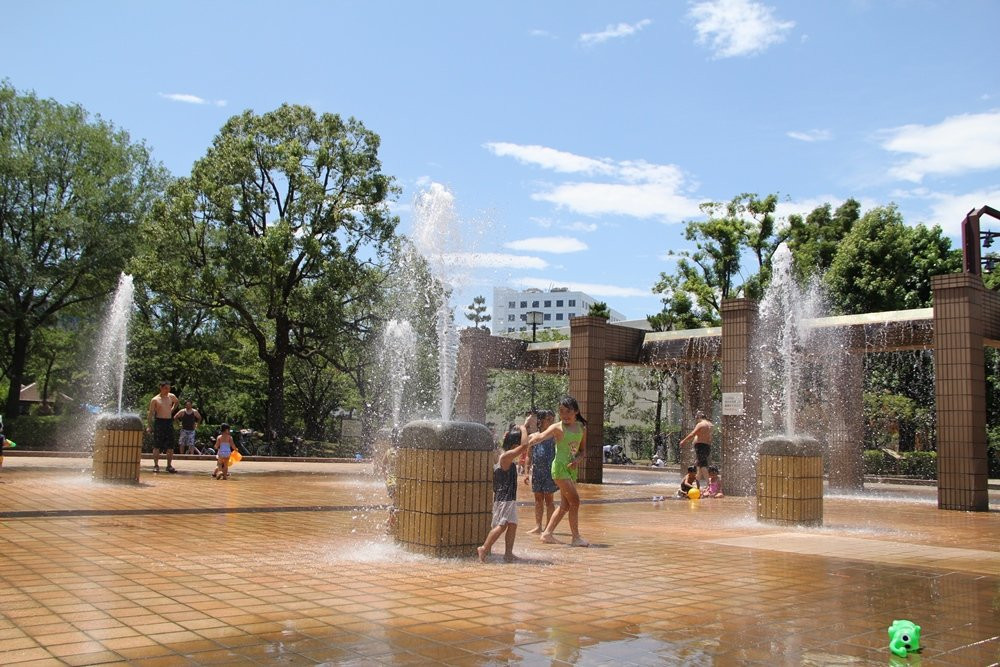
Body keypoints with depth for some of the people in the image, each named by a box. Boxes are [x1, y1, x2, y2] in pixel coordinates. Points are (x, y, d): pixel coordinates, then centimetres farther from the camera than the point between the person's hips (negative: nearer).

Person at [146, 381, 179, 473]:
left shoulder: (171, 396, 9)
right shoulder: (155, 400, -3)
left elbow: (177, 402, 32)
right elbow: (150, 414, -4)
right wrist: (149, 426, -12)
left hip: (169, 422, 4)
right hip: (159, 422, -4)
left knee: (170, 446, 2)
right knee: (157, 446, -2)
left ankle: (169, 466, 8)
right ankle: (156, 465, 2)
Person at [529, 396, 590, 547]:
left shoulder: (582, 428, 7)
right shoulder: (558, 428, -9)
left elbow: (582, 450, 14)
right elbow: (540, 437, -23)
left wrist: (577, 460, -6)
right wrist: (526, 444, -40)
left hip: (571, 468, 7)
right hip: (560, 466, -7)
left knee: (565, 505, 10)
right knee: (574, 500, -11)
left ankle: (547, 533, 20)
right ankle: (576, 537, -3)